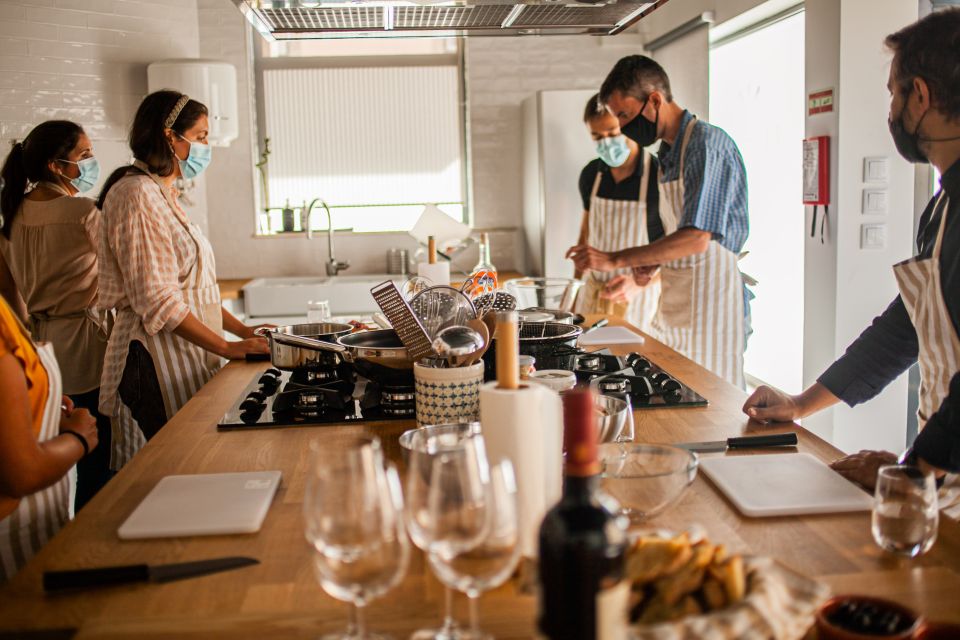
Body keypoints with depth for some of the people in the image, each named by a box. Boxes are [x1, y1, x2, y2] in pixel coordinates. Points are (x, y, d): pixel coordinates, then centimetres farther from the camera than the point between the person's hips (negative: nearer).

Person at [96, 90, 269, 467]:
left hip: (185, 355, 9)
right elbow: (157, 301, -19)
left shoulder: (163, 195, 18)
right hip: (157, 359, -9)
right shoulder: (137, 195, -13)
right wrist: (228, 347, -17)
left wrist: (245, 331, 11)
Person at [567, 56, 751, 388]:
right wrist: (650, 264, 5)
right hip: (673, 305, 9)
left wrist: (615, 259, -23)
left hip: (710, 306, -8)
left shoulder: (708, 143, -15)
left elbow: (697, 237, -24)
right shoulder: (667, 153, 15)